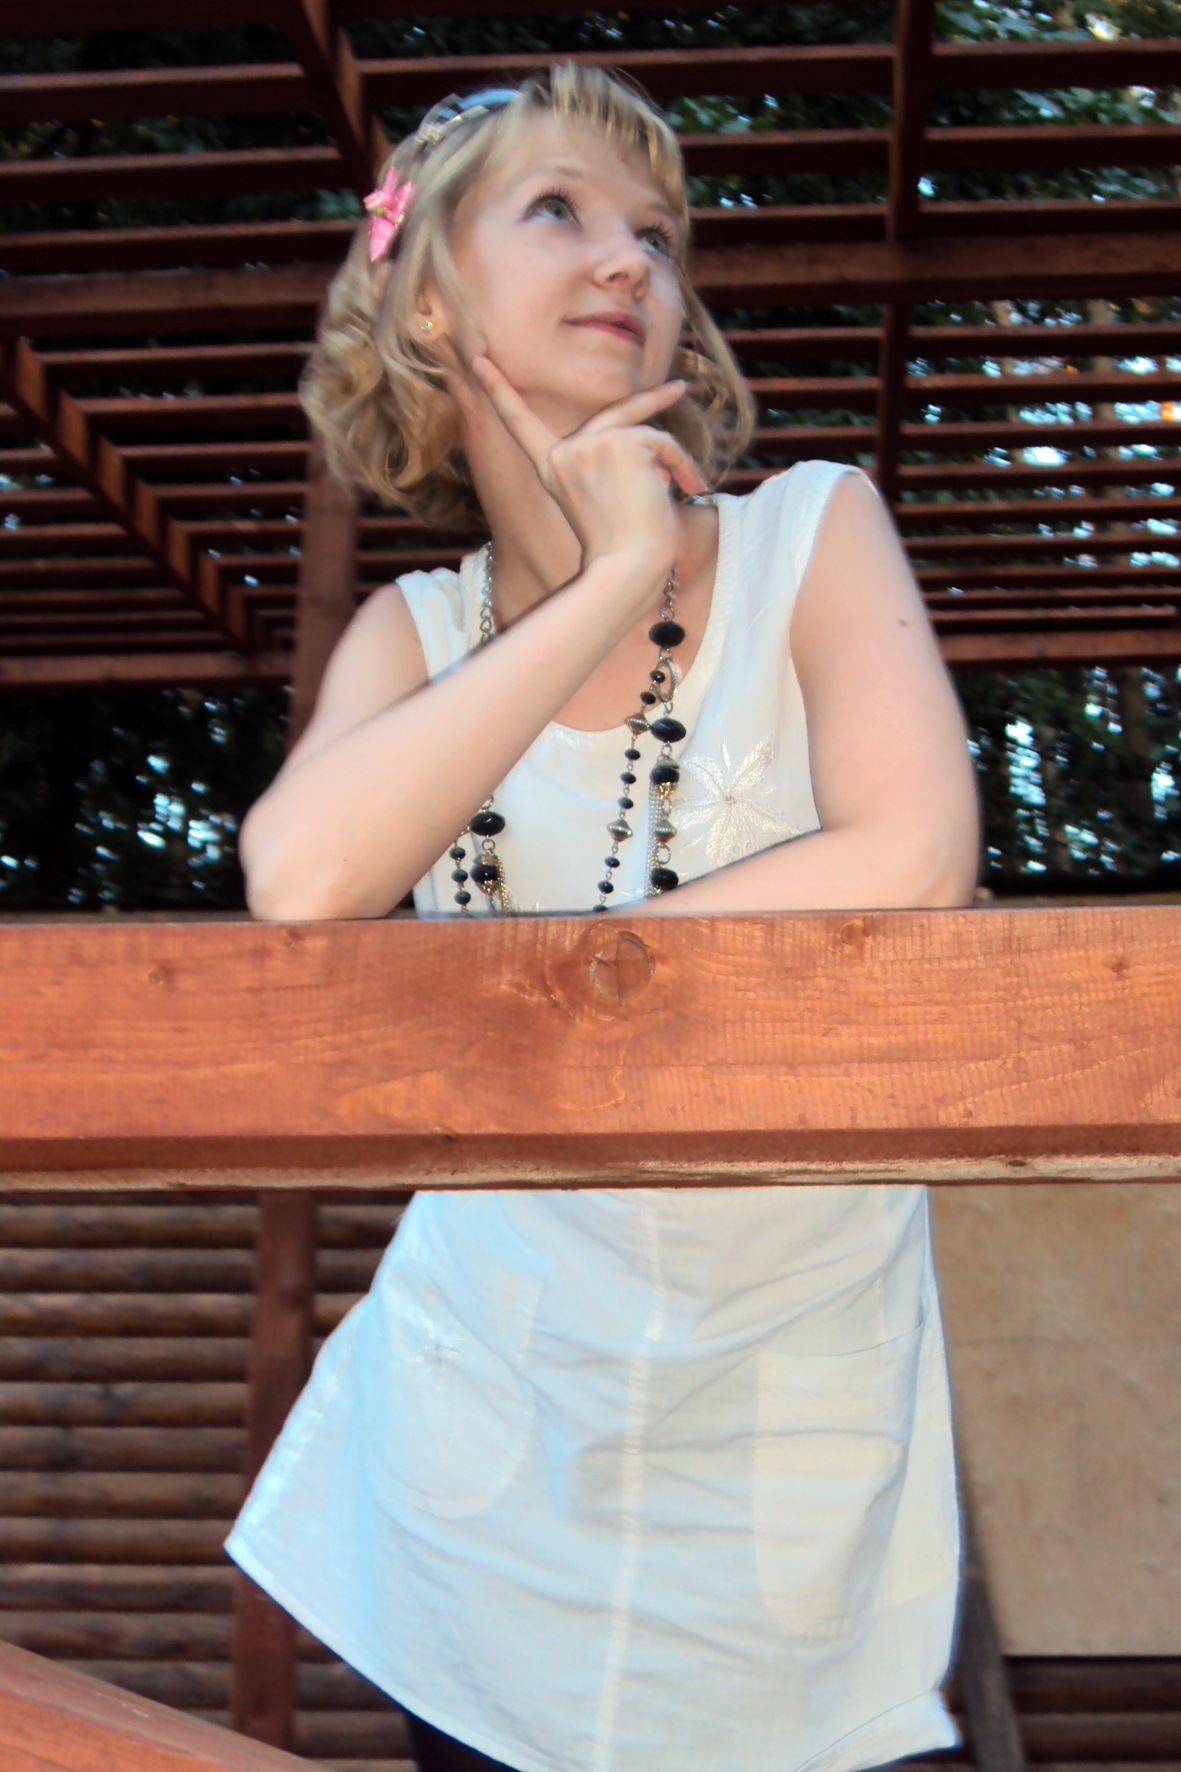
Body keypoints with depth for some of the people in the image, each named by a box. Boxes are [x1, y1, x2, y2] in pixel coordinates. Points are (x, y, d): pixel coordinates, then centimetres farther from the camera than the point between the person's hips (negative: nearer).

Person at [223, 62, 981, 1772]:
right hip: (492, 1391, 2)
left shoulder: (814, 529, -5)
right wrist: (612, 585, -18)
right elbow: (302, 882, -20)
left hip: (787, 1404, -2)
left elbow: (913, 862, -22)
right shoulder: (417, 630, 1)